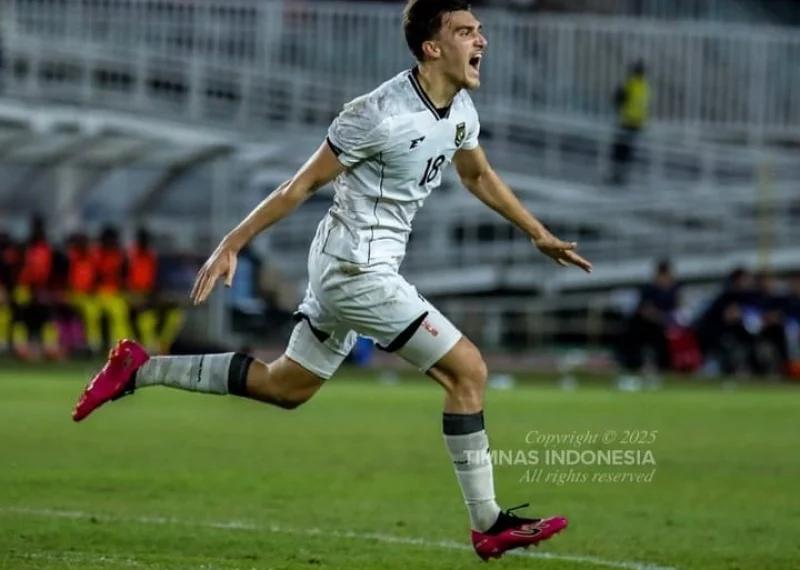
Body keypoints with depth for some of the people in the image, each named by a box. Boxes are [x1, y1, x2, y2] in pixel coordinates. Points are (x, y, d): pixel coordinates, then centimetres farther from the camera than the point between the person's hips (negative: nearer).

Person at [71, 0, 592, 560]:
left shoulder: (461, 109, 3)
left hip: (351, 268, 10)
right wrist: (231, 245, -12)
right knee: (467, 369, -10)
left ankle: (140, 369, 25)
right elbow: (302, 185, -16)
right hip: (356, 270, -10)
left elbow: (480, 176, 24)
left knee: (285, 386, 19)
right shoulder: (379, 114, -23)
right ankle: (490, 526, -4)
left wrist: (540, 234, 26)